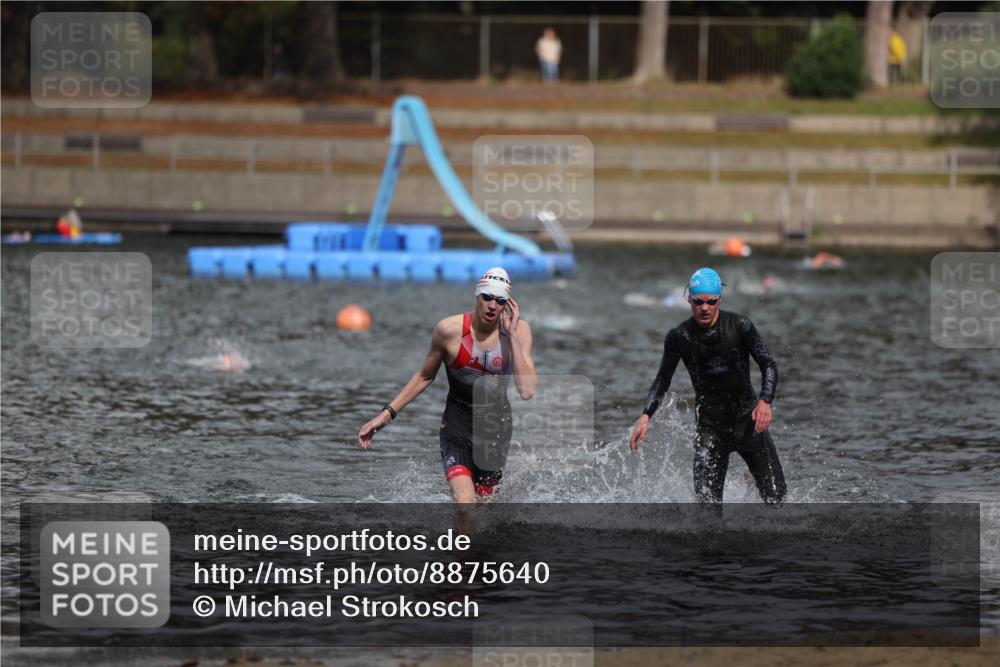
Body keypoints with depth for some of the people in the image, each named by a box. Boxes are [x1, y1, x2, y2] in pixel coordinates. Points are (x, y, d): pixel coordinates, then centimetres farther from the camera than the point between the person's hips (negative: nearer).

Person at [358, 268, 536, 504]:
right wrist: (387, 414, -1)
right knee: (465, 503, -22)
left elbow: (527, 391, -19)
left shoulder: (518, 330, -10)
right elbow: (425, 376, 3)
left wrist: (512, 336, -23)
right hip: (457, 424, -2)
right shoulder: (450, 330, -14)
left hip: (496, 426, 2)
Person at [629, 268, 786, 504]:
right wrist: (646, 416, -8)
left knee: (775, 494, 0)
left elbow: (768, 365, -5)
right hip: (710, 424, 0)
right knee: (707, 498, -14)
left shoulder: (740, 326, -9)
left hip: (748, 418, 0)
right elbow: (663, 379, 5)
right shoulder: (679, 337, -6)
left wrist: (765, 401, -23)